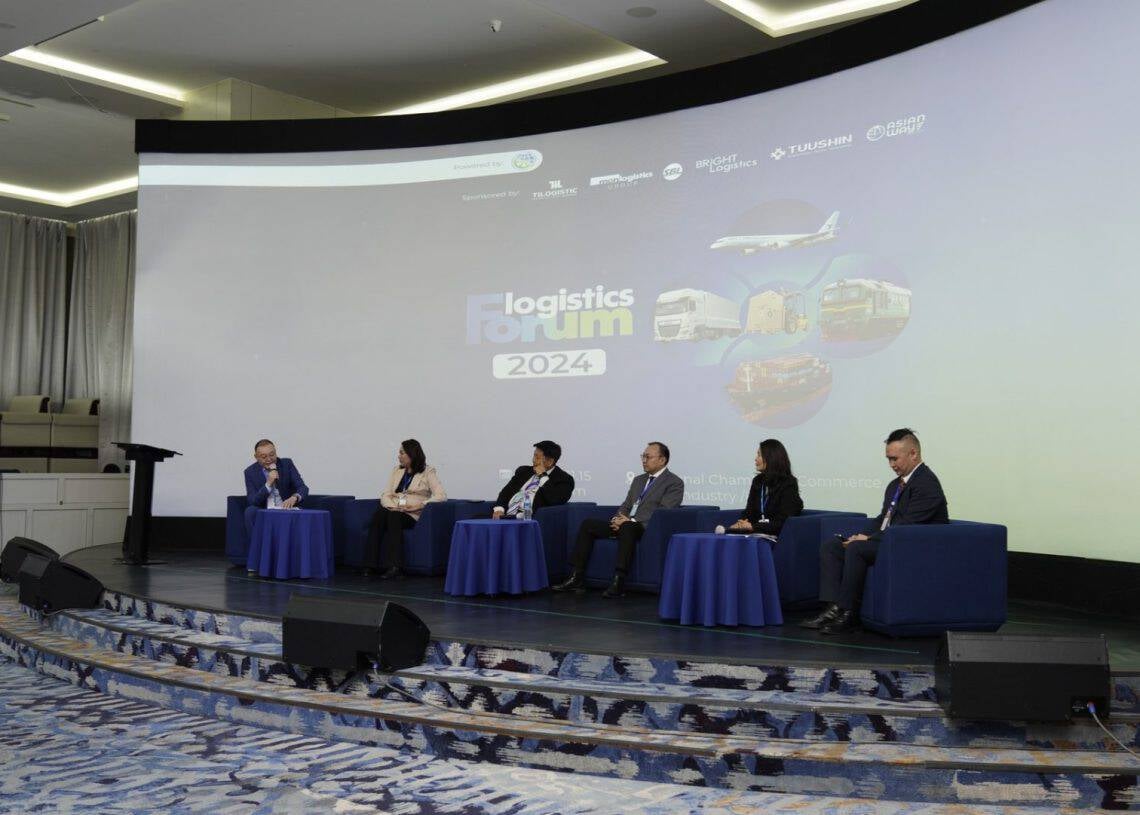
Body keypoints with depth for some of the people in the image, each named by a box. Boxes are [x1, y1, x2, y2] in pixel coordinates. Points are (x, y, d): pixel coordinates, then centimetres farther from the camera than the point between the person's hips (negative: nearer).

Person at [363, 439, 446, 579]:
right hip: (393, 511, 4)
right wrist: (391, 505, -11)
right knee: (379, 514, -30)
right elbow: (385, 495, 12)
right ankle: (371, 564, -36)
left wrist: (419, 505, -19)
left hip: (413, 515, -4)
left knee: (394, 517, -36)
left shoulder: (428, 472, 3)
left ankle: (394, 566, -40)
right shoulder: (397, 471, 19)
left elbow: (441, 496, -9)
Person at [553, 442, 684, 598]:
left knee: (627, 527, -39)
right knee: (588, 524, -7)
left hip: (647, 527, -8)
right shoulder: (638, 480, 24)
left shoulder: (675, 483, -1)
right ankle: (576, 577, -11)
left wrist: (631, 521, -19)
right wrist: (618, 518, -2)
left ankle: (618, 582, -42)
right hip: (625, 524, 8)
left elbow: (663, 512, -13)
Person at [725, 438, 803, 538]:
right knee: (729, 531, -26)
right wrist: (742, 523, -9)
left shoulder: (788, 484, -5)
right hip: (757, 533, 6)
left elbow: (783, 521, -13)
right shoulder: (758, 481, 16)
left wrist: (753, 526, -20)